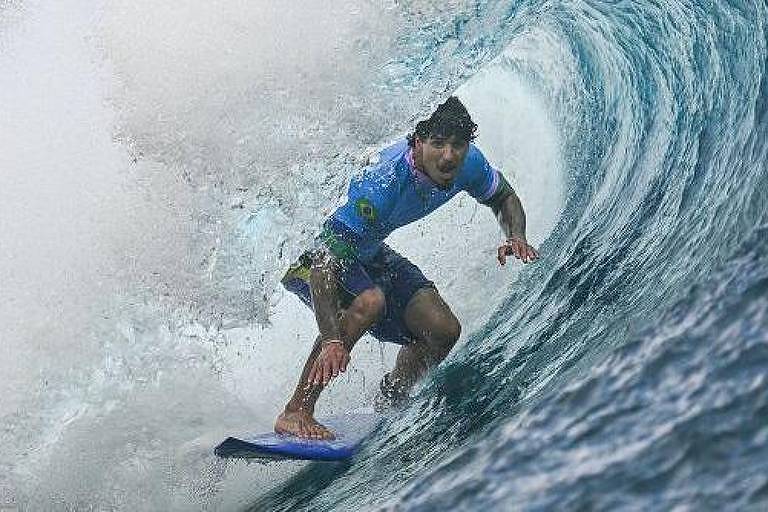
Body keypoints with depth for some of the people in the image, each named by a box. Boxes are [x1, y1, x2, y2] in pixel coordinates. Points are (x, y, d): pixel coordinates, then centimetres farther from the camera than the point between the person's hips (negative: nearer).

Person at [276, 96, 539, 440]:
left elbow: (504, 198, 6)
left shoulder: (469, 163, -18)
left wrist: (516, 237, -16)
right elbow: (325, 263, -43)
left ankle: (387, 409, 22)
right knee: (369, 301, -37)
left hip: (368, 253, 7)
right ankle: (296, 412, -29)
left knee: (443, 330, -4)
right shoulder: (382, 184, -40)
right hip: (318, 253, -7)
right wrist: (332, 340, -54)